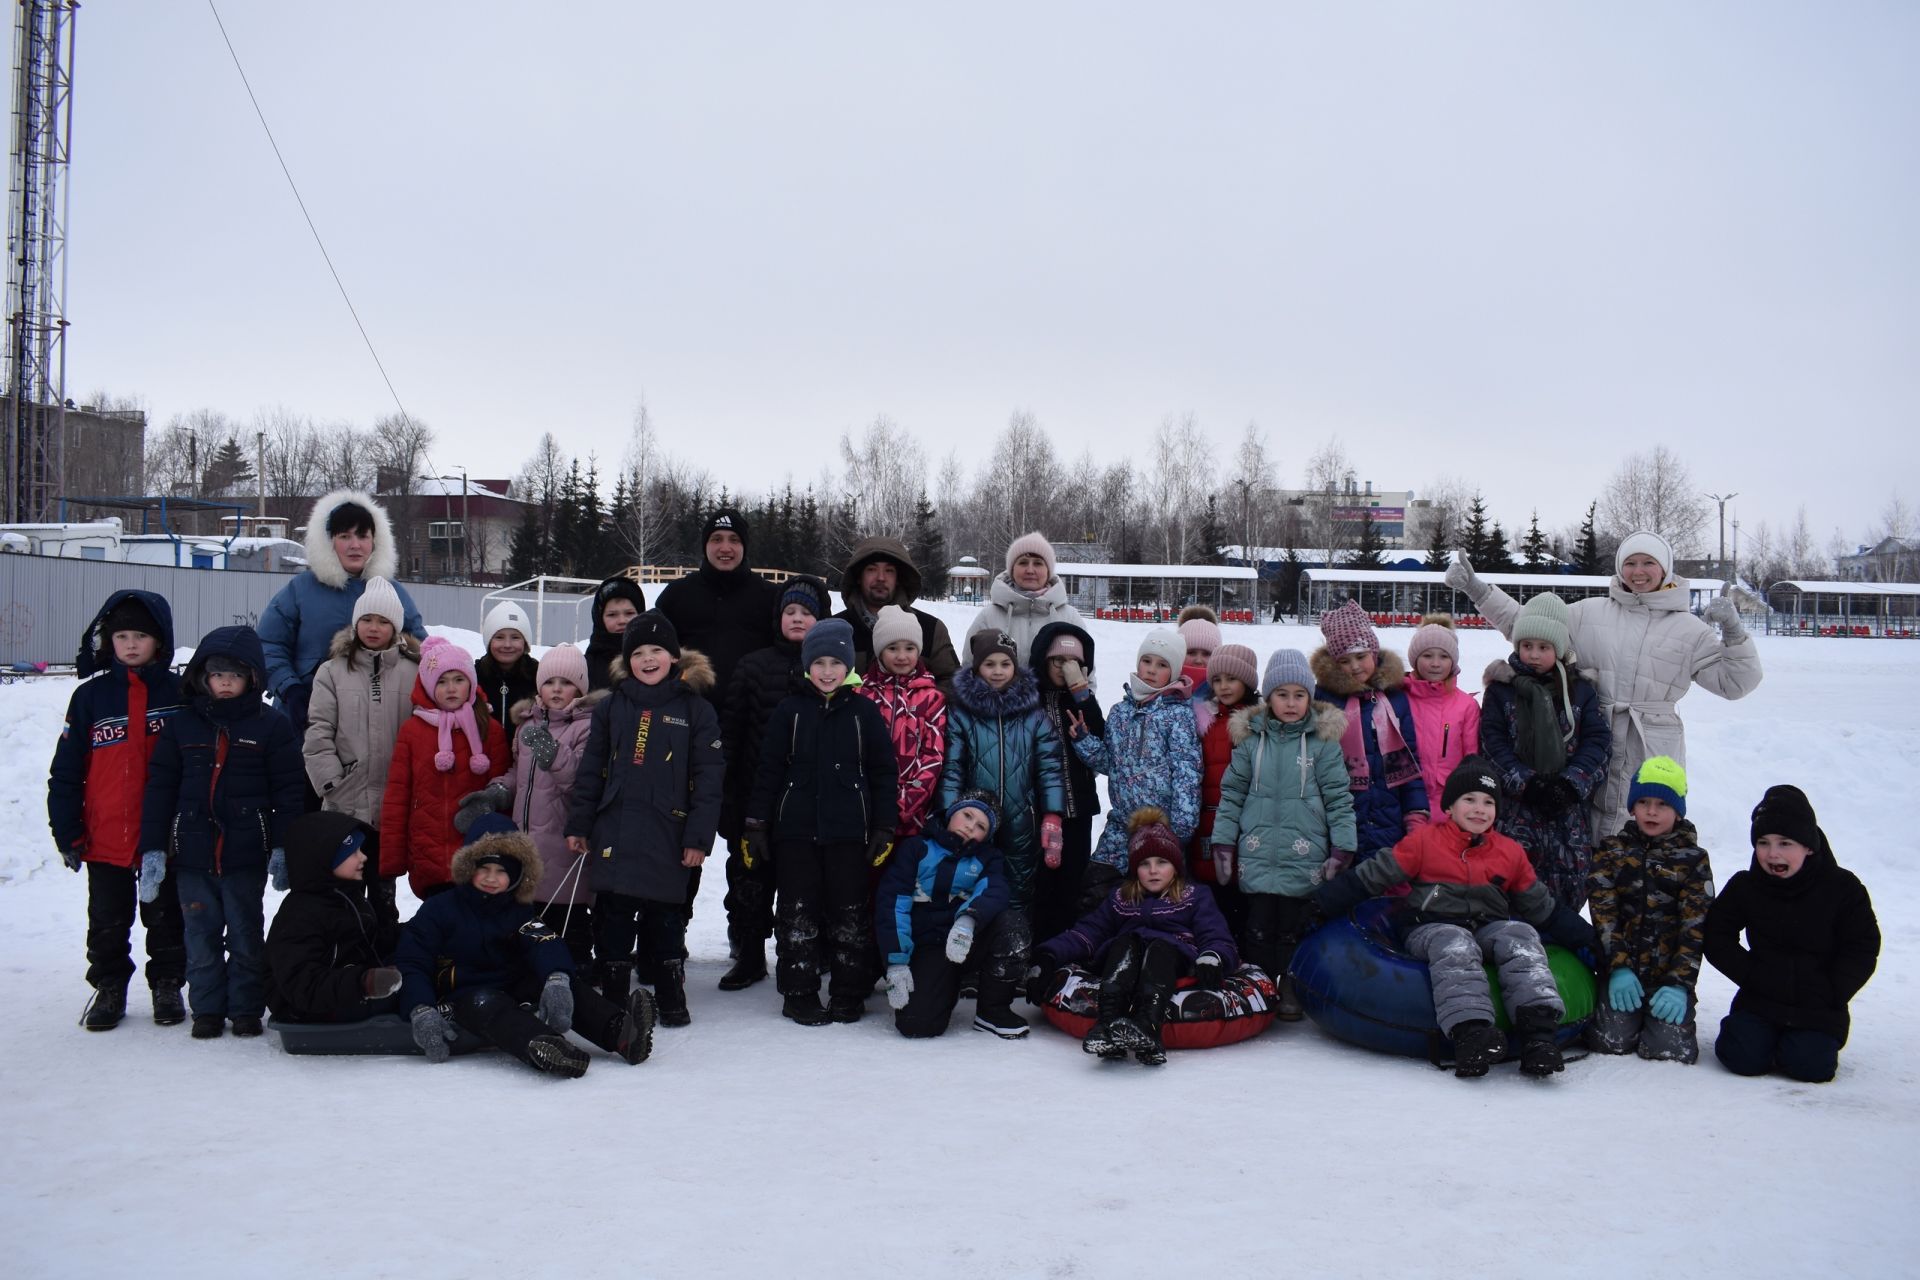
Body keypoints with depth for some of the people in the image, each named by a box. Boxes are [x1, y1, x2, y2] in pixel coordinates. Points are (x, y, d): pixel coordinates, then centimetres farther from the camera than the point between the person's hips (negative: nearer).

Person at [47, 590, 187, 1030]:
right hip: (106, 840, 1)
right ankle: (109, 987, 27)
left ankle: (167, 986, 26)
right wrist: (67, 833, -1)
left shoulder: (180, 693, -3)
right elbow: (66, 770, 2)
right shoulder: (91, 696, -1)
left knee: (166, 917, 12)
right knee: (108, 923, 12)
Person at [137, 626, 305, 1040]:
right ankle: (207, 1009, 20)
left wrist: (283, 847, -7)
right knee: (201, 936, 9)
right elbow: (159, 788, 6)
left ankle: (246, 1009, 18)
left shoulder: (270, 725, -1)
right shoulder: (181, 725, 5)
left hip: (246, 853, -2)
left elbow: (289, 790, -2)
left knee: (246, 935, 7)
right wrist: (153, 849, 1)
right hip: (192, 851, 2)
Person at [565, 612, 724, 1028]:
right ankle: (612, 999, 19)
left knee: (666, 919, 7)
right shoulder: (611, 707, 9)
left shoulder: (696, 709, 0)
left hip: (668, 836, -2)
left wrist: (699, 837, -8)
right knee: (612, 918, 7)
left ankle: (671, 1000, 20)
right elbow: (590, 771, 12)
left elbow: (709, 778, -3)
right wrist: (578, 825, 7)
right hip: (614, 834, 3)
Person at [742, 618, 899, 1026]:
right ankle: (800, 996, 15)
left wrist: (885, 827, 0)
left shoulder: (864, 712, 3)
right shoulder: (789, 711, 4)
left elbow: (882, 773, 4)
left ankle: (848, 995, 17)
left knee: (850, 915, 5)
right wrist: (755, 824, 0)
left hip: (849, 831, 0)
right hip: (795, 830, 1)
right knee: (798, 915, 5)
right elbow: (768, 770, 4)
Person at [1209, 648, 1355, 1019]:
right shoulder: (1251, 738, 5)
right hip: (1258, 855, 2)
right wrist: (1222, 841, 6)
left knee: (1294, 927, 4)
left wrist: (1342, 847, -3)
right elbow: (1232, 792, 9)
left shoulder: (1323, 740, 0)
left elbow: (1338, 797, 1)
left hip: (1304, 858, -1)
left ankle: (1290, 989, 18)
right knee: (1259, 926, 5)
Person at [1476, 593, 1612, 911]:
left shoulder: (1581, 690, 8)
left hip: (1567, 803, 2)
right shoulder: (1502, 688, 4)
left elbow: (1597, 740, 3)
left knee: (1572, 873, 0)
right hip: (1515, 804, -1)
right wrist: (1525, 782, -13)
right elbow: (1493, 741, -2)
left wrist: (1570, 783, -11)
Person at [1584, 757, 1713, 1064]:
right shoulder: (1612, 850, 7)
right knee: (1612, 1041, -16)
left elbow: (1695, 926, -2)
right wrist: (1618, 967, -12)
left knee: (1667, 1048, -17)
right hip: (1623, 971, 0)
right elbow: (1602, 912, -1)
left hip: (1670, 975, 0)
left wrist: (1680, 983, -12)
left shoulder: (1693, 860, 4)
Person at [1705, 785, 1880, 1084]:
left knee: (1810, 1065, -20)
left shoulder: (1843, 888, -5)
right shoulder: (1744, 887, -1)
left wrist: (1832, 993, -11)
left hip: (1819, 1008, -1)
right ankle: (1739, 1028, 15)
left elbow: (1862, 950, -2)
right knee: (1744, 1059, -18)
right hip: (1760, 1001, 1)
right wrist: (1752, 975, -10)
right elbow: (1717, 938, 3)